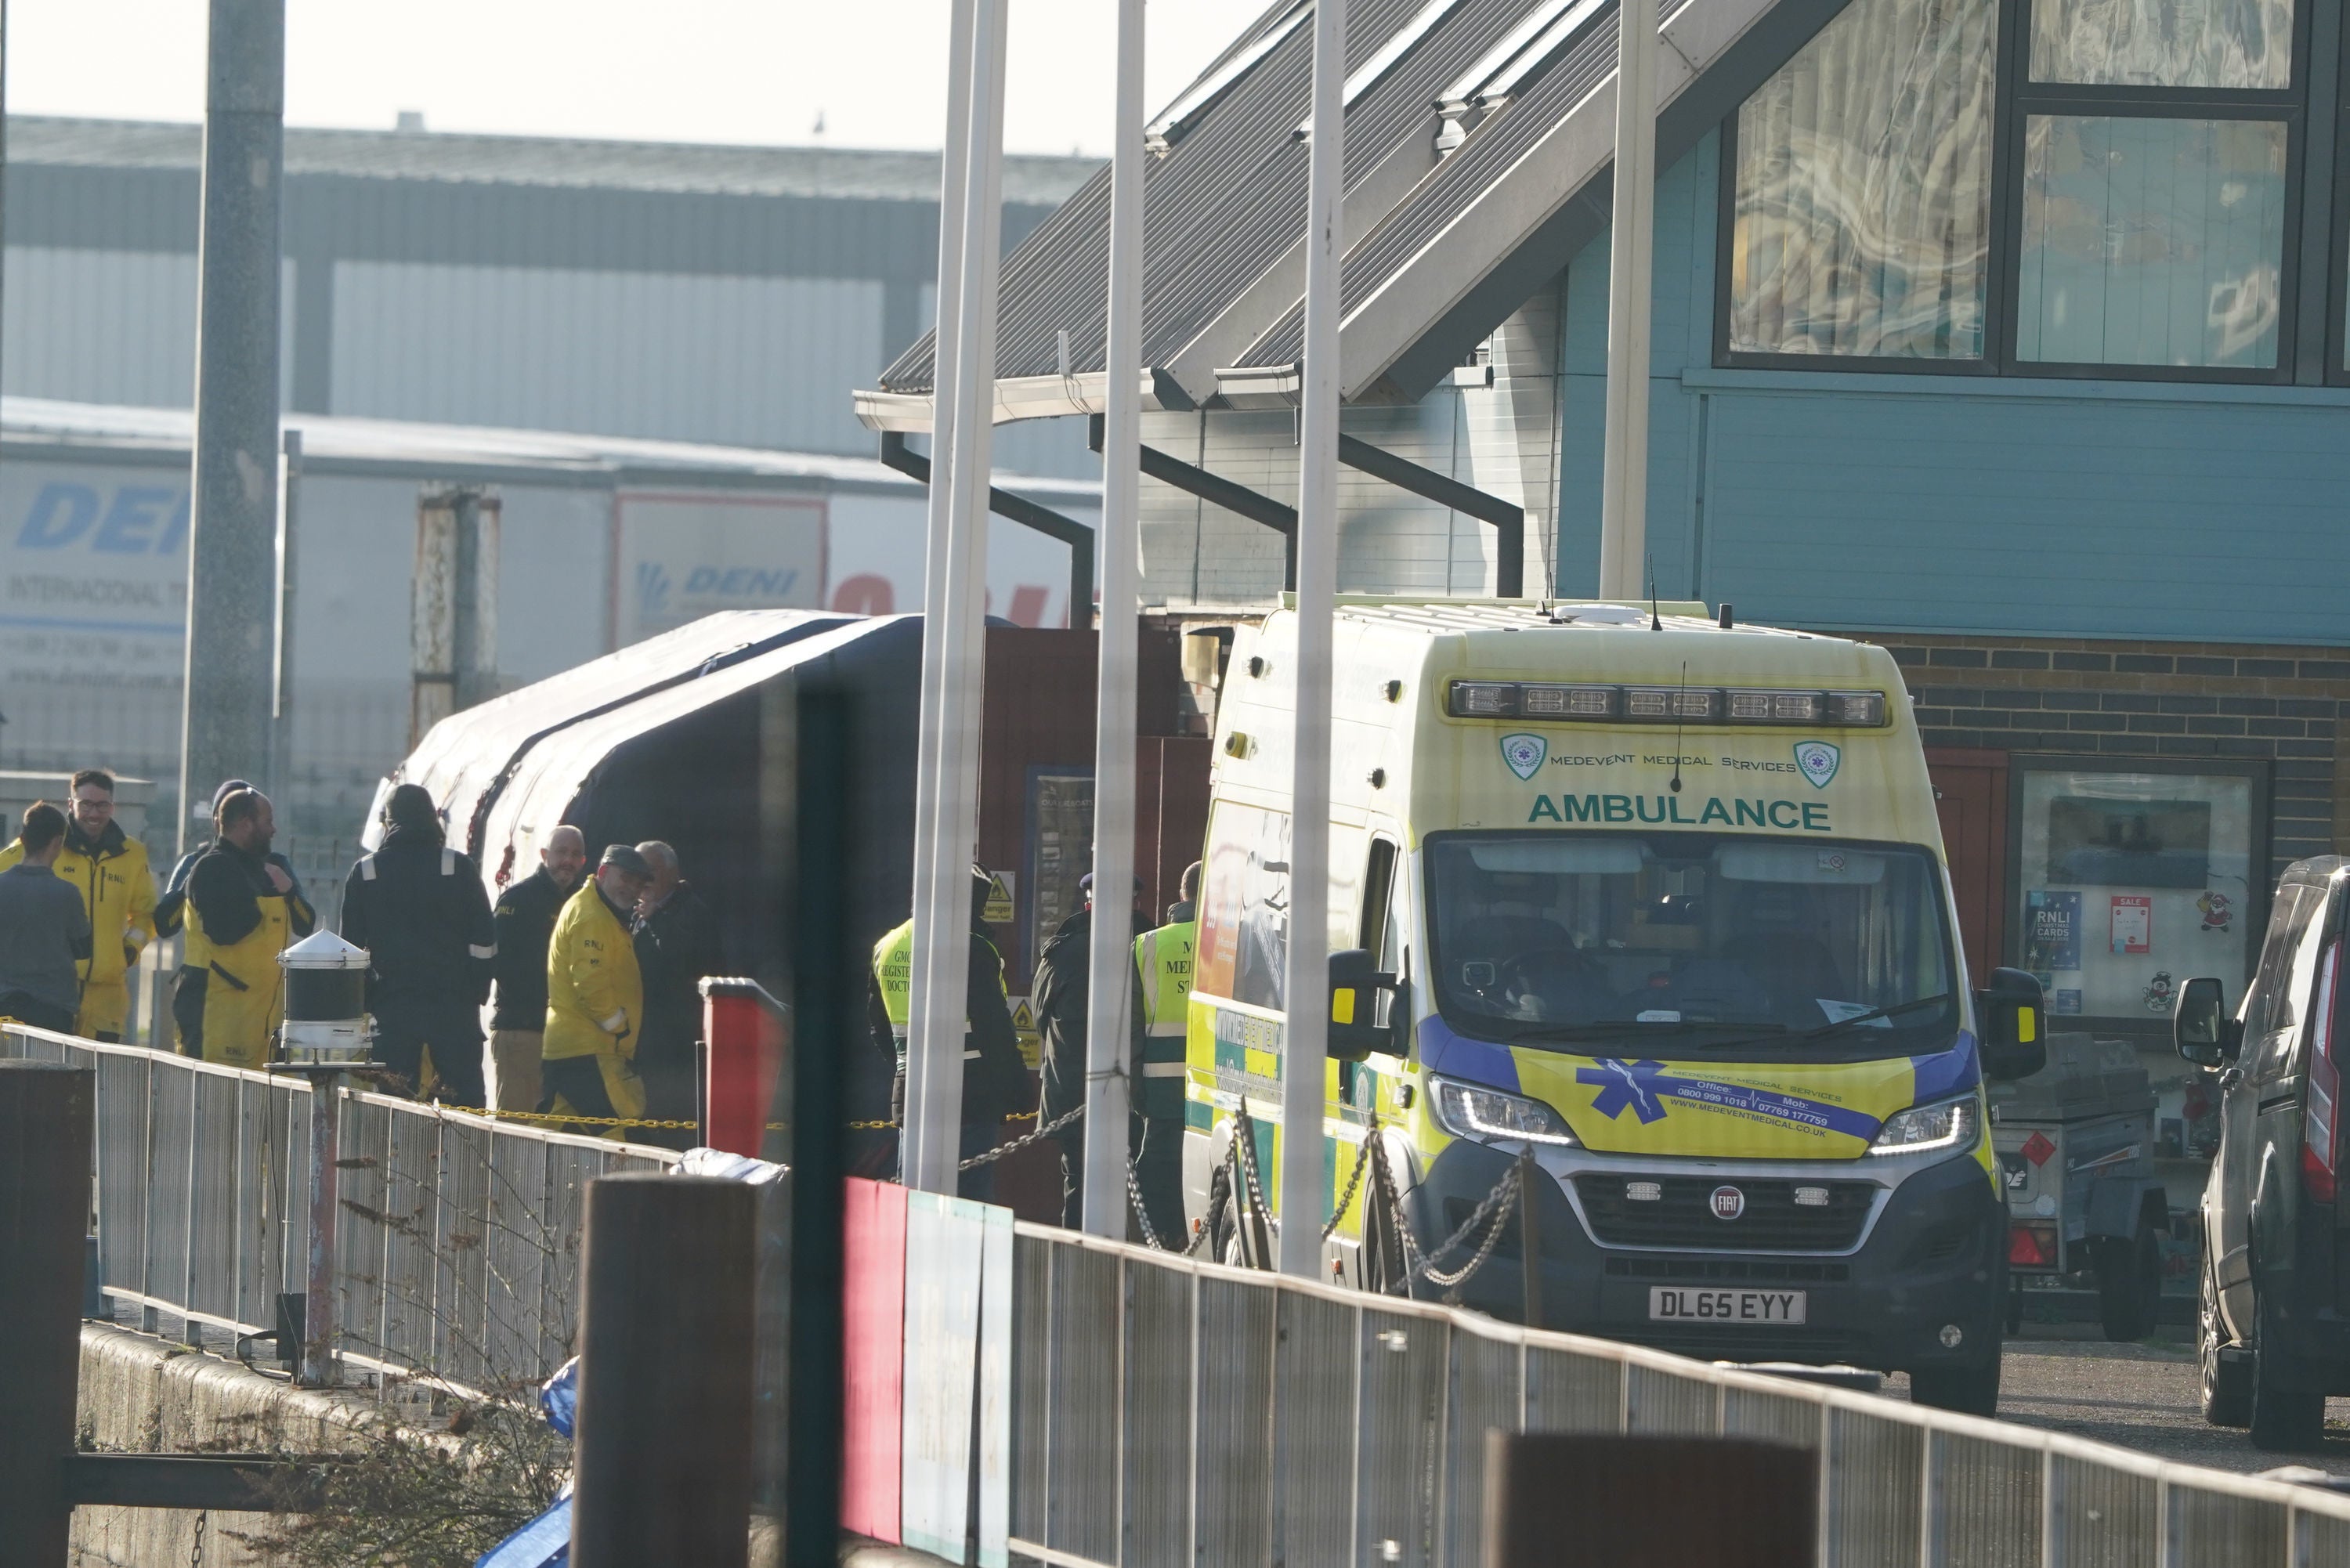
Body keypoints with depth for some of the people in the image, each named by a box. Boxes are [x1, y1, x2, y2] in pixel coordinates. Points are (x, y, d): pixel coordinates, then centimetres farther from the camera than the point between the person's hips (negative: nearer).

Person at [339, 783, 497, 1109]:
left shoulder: (364, 872, 4)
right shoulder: (459, 867, 0)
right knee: (466, 1103, 1)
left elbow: (352, 947, 5)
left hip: (390, 1006, 1)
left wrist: (366, 1001, 12)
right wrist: (476, 993, 10)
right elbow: (483, 941, 0)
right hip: (454, 1005, -1)